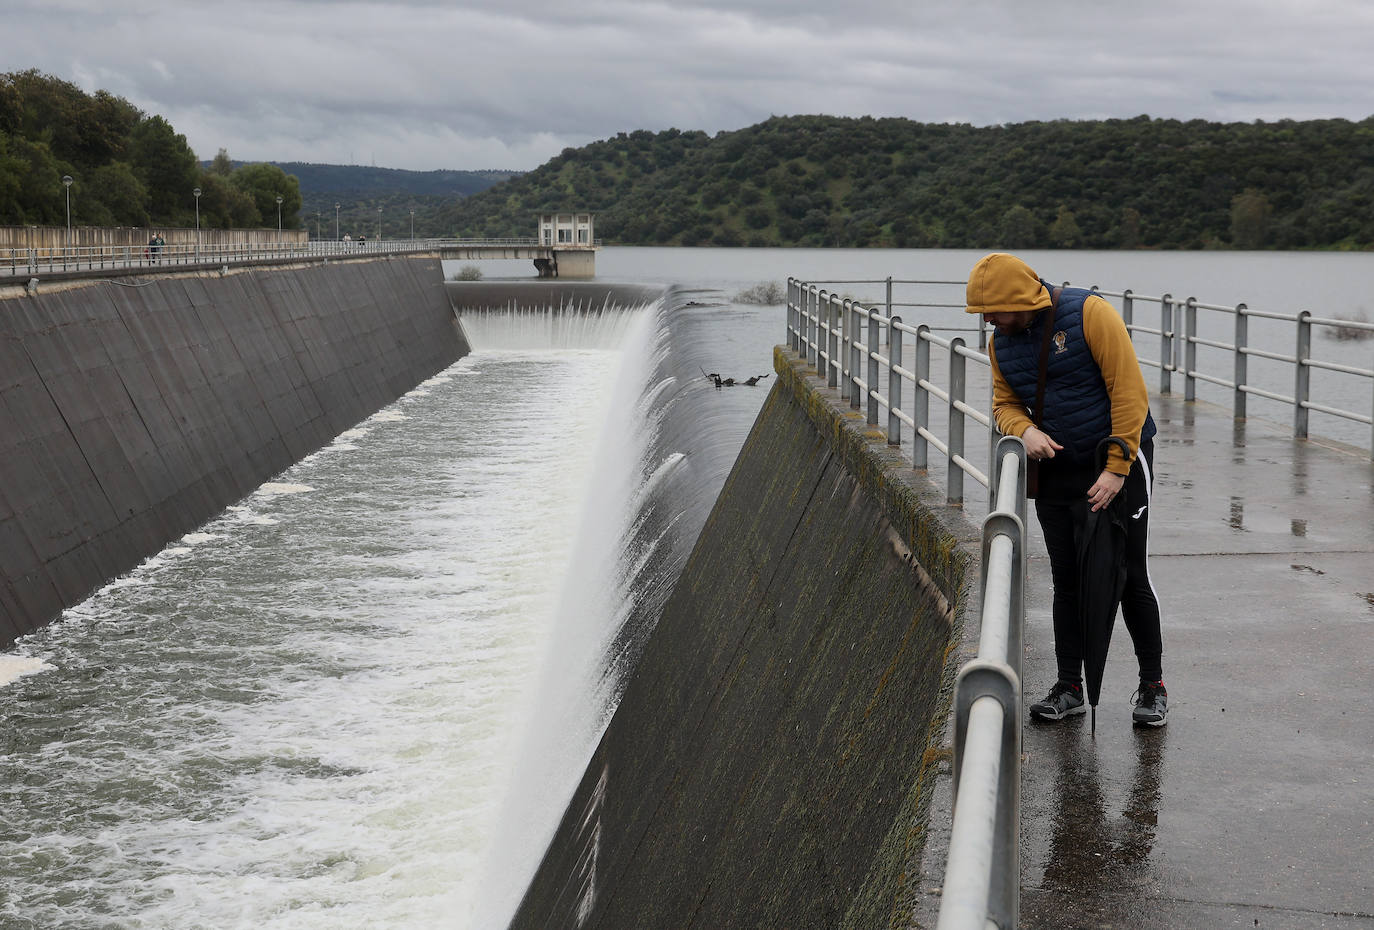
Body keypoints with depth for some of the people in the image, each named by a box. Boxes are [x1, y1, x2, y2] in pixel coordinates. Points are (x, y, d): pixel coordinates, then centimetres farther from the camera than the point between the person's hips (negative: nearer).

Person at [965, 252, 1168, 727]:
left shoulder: (1089, 314, -17)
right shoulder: (1002, 342, 2)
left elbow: (1129, 391, -18)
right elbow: (1005, 404, 12)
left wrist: (1117, 469, -20)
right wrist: (1025, 430, -13)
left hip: (1118, 459, -5)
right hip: (1056, 469, 5)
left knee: (1129, 577, -3)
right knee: (1066, 580, 7)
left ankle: (1152, 685, 10)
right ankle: (1069, 688, 15)